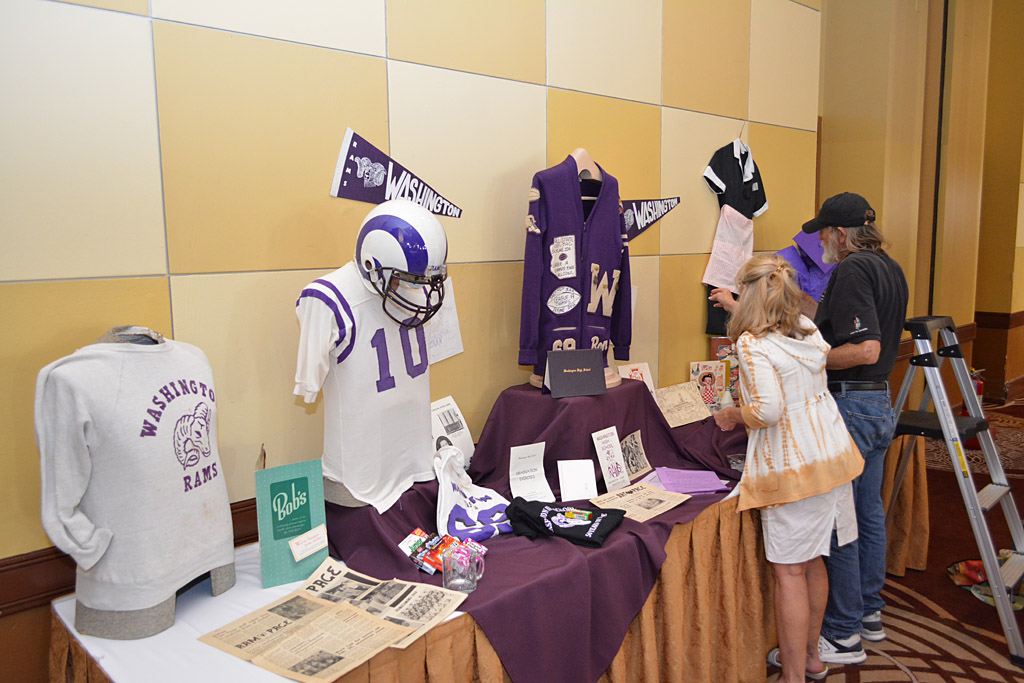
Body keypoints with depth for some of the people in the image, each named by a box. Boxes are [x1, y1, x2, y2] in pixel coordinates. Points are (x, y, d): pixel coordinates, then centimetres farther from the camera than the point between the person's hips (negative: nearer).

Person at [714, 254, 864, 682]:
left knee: (789, 572, 2)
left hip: (794, 469, -8)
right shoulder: (808, 330, 7)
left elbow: (768, 409, -25)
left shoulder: (752, 344, -16)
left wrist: (733, 415, -5)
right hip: (832, 454, 8)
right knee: (812, 562, 19)